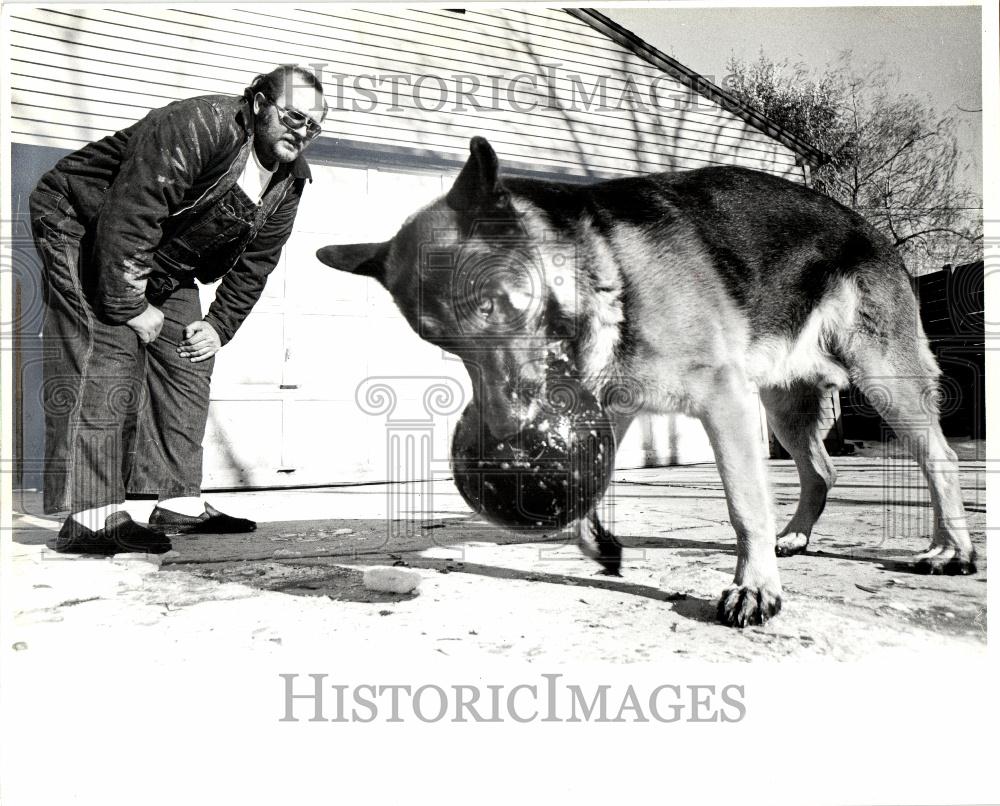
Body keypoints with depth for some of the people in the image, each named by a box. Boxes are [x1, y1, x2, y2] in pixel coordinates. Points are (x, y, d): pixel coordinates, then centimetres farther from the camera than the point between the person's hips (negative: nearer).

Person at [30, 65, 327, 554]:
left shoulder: (289, 180, -3)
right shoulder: (195, 128, -29)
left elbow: (255, 263, 4)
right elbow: (127, 218, -32)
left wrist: (221, 324, -4)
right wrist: (131, 307, -26)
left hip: (166, 265, 8)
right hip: (83, 227, -8)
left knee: (188, 363, 1)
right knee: (106, 360, -20)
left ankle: (179, 504, 8)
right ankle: (90, 518, -18)